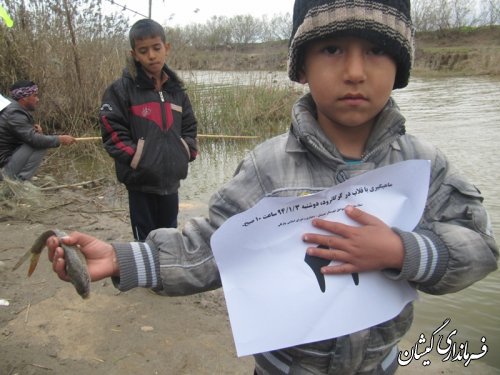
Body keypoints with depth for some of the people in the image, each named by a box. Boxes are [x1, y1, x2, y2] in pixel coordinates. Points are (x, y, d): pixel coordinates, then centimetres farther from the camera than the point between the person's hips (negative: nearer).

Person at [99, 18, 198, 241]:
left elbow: (189, 125, 16)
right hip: (141, 180, -4)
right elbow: (112, 130, -9)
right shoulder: (122, 88, -8)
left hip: (171, 178, 5)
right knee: (145, 240, 8)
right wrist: (134, 158, -15)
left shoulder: (175, 88, 8)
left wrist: (188, 151, 1)